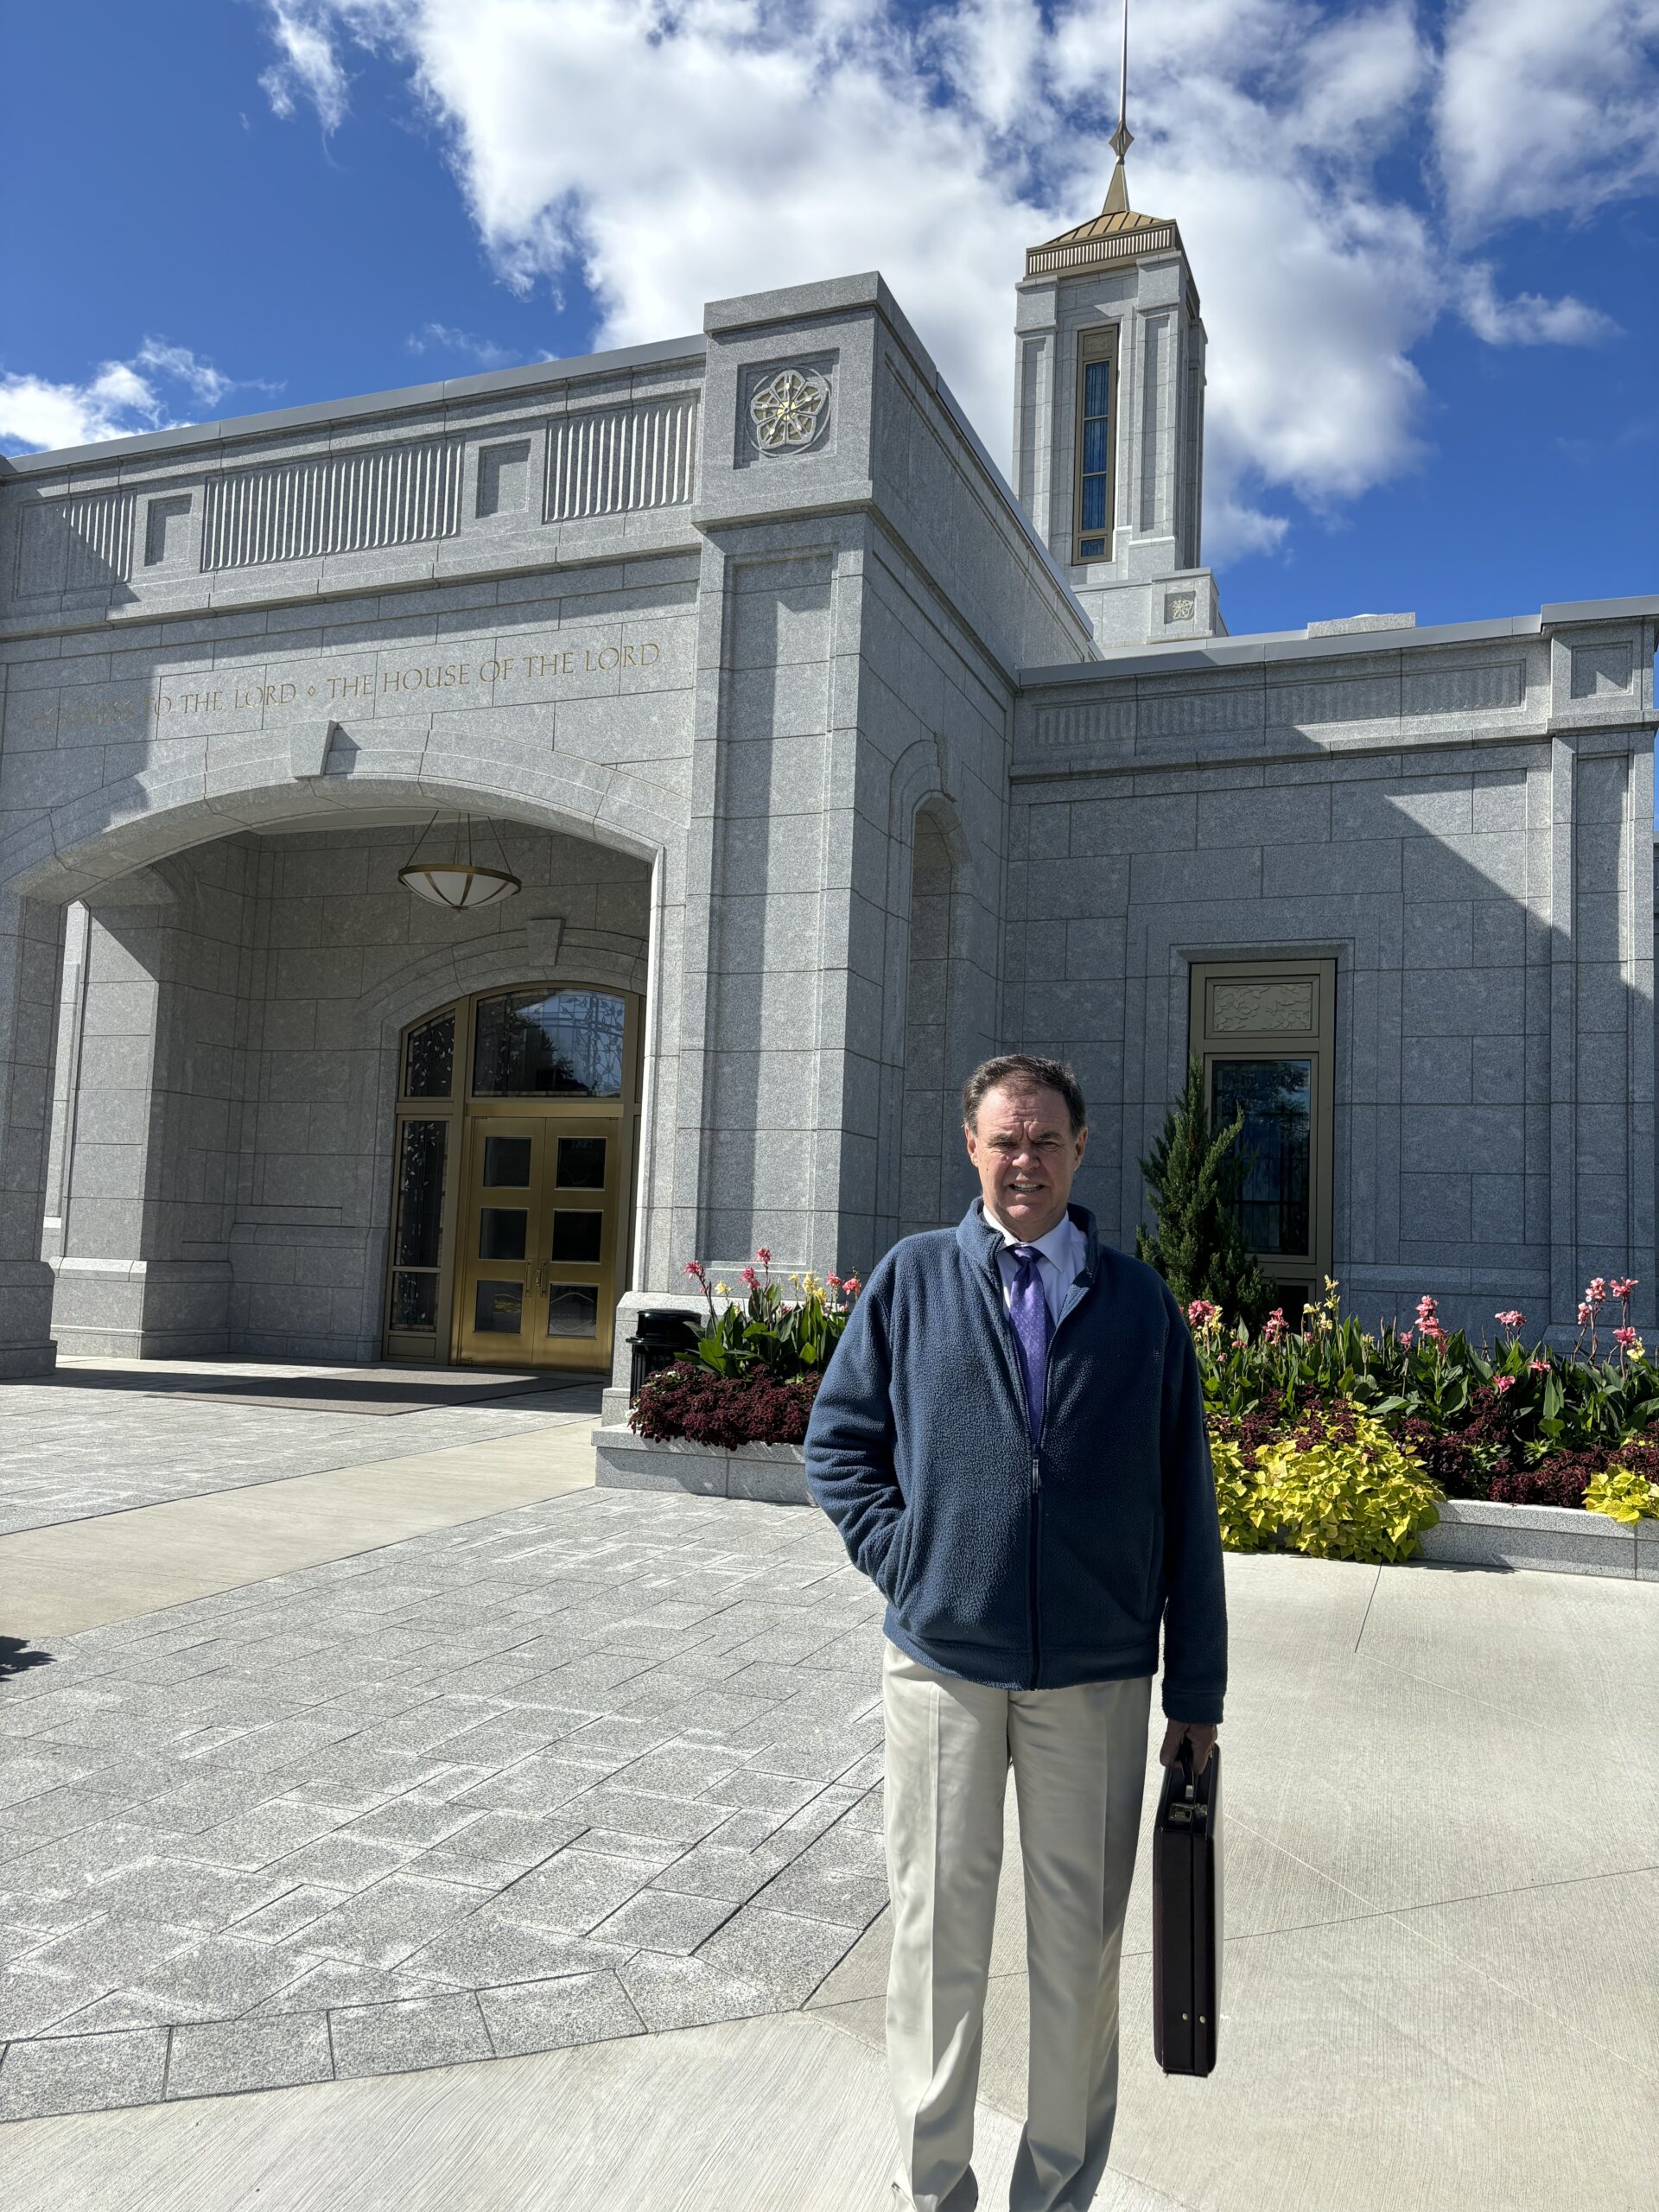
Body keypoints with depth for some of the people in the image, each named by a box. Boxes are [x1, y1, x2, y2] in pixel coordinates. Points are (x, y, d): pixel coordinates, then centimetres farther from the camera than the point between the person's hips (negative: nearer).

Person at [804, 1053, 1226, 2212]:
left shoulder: (1142, 1305, 3)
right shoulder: (912, 1279, 2)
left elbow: (1187, 1506, 5)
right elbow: (837, 1440, 8)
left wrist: (1197, 1692, 5)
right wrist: (907, 1560, -5)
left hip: (1097, 1677, 1)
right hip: (942, 1662, 0)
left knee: (1080, 1947, 12)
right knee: (938, 1934, 11)